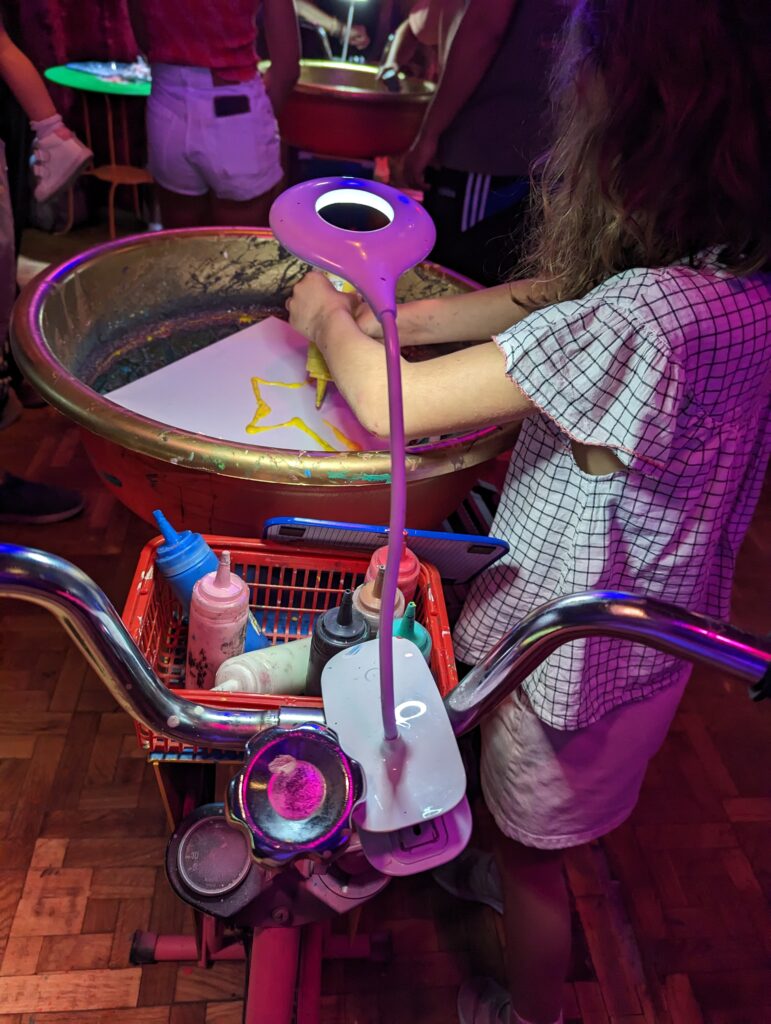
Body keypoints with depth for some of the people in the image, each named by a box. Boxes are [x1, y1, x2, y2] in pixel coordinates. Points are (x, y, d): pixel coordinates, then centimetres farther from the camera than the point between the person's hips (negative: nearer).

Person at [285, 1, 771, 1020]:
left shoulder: (642, 321, -38)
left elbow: (389, 405, -32)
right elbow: (549, 295, 3)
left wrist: (329, 323, -11)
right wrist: (394, 318, -4)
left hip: (575, 659, -7)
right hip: (654, 633, 7)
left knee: (533, 851, 23)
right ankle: (509, 879, 66)